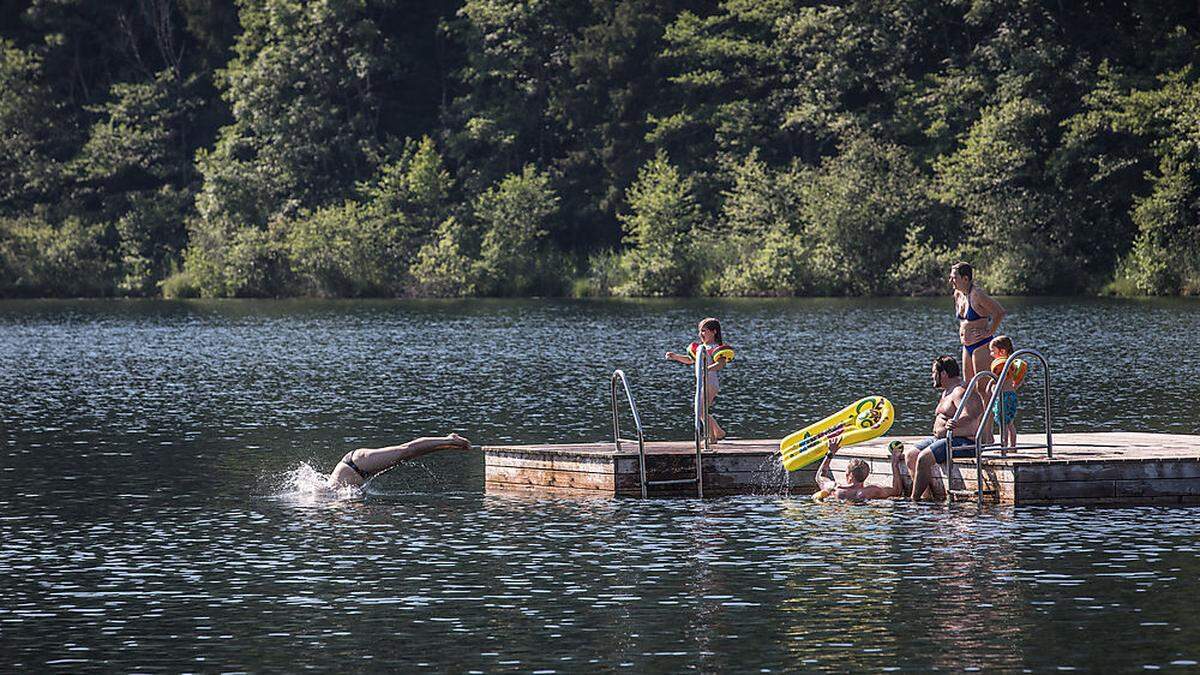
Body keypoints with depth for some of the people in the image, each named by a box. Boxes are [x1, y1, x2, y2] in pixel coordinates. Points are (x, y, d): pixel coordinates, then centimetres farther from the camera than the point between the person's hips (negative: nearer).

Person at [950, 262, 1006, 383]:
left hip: (981, 345, -9)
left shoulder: (976, 295, -18)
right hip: (967, 346, 9)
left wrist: (989, 332, -15)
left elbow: (1000, 312, -20)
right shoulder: (958, 295, 8)